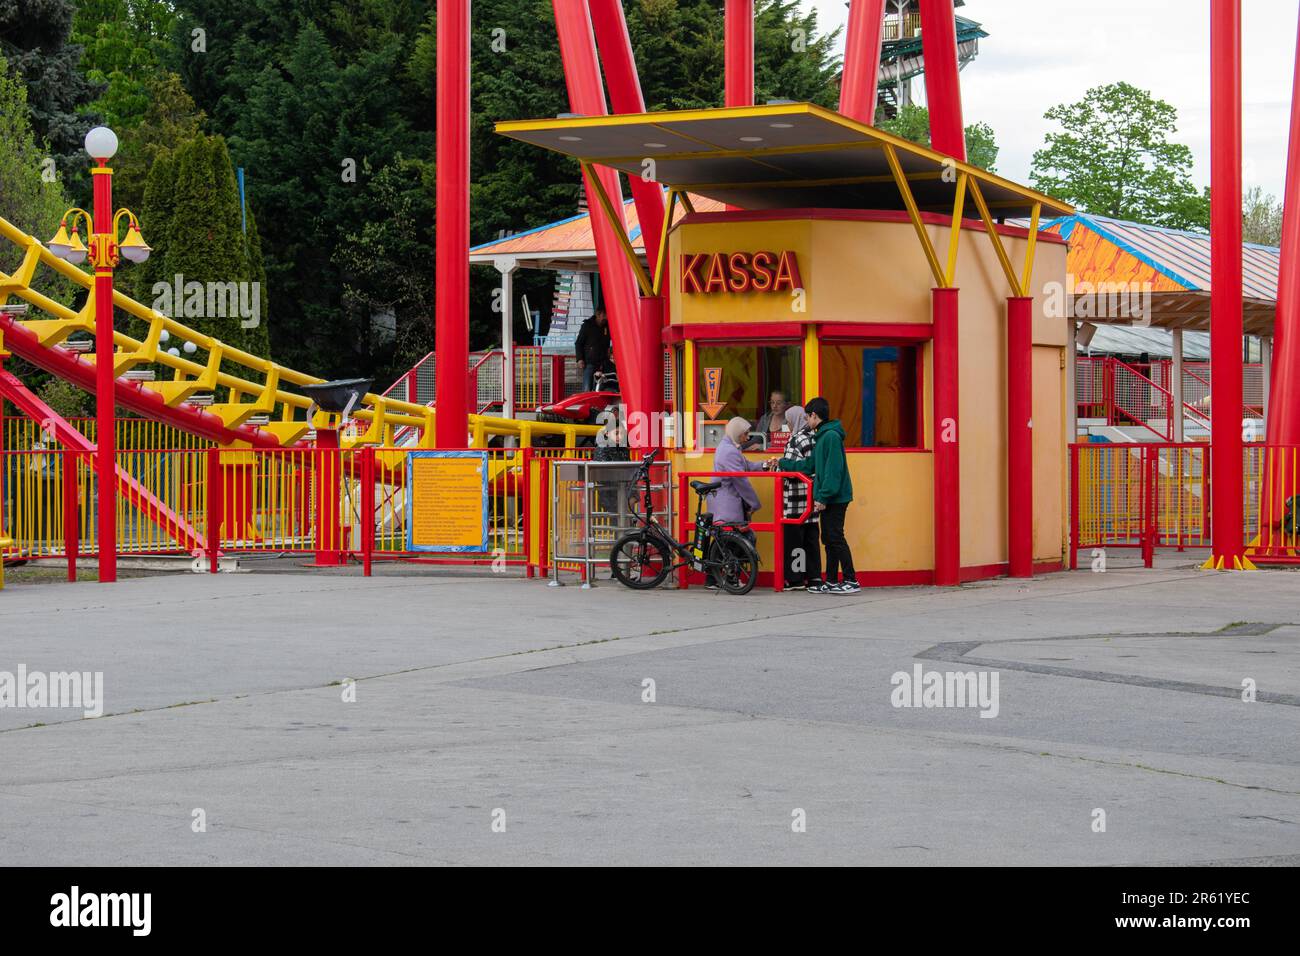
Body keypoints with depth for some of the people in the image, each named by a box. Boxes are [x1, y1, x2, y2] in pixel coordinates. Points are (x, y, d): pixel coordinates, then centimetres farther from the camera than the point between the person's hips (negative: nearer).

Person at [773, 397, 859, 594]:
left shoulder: (831, 436, -14)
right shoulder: (821, 436, 17)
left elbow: (833, 470, -20)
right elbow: (810, 465, 24)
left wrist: (823, 496, -21)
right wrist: (783, 463, 30)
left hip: (835, 497, -10)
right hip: (827, 498, 10)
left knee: (835, 538, -9)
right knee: (829, 539, 11)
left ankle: (851, 581, -7)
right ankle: (831, 582, 15)